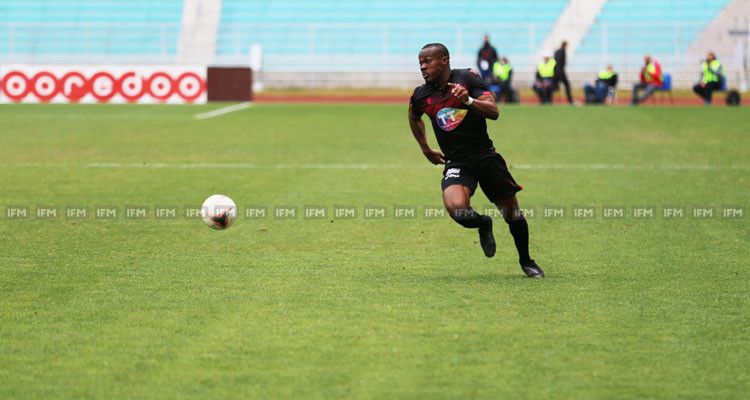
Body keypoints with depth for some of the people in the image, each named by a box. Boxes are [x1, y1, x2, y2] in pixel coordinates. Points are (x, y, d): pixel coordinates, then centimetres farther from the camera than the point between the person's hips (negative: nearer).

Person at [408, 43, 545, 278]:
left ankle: (526, 261, 26)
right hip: (456, 162, 0)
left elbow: (494, 112, -16)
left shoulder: (467, 78, -8)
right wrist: (426, 149, 23)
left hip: (485, 155, 0)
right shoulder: (421, 96, -2)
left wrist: (468, 100, -32)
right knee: (456, 208, -28)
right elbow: (414, 117, 23)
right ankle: (483, 225, 8)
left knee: (511, 210, 2)